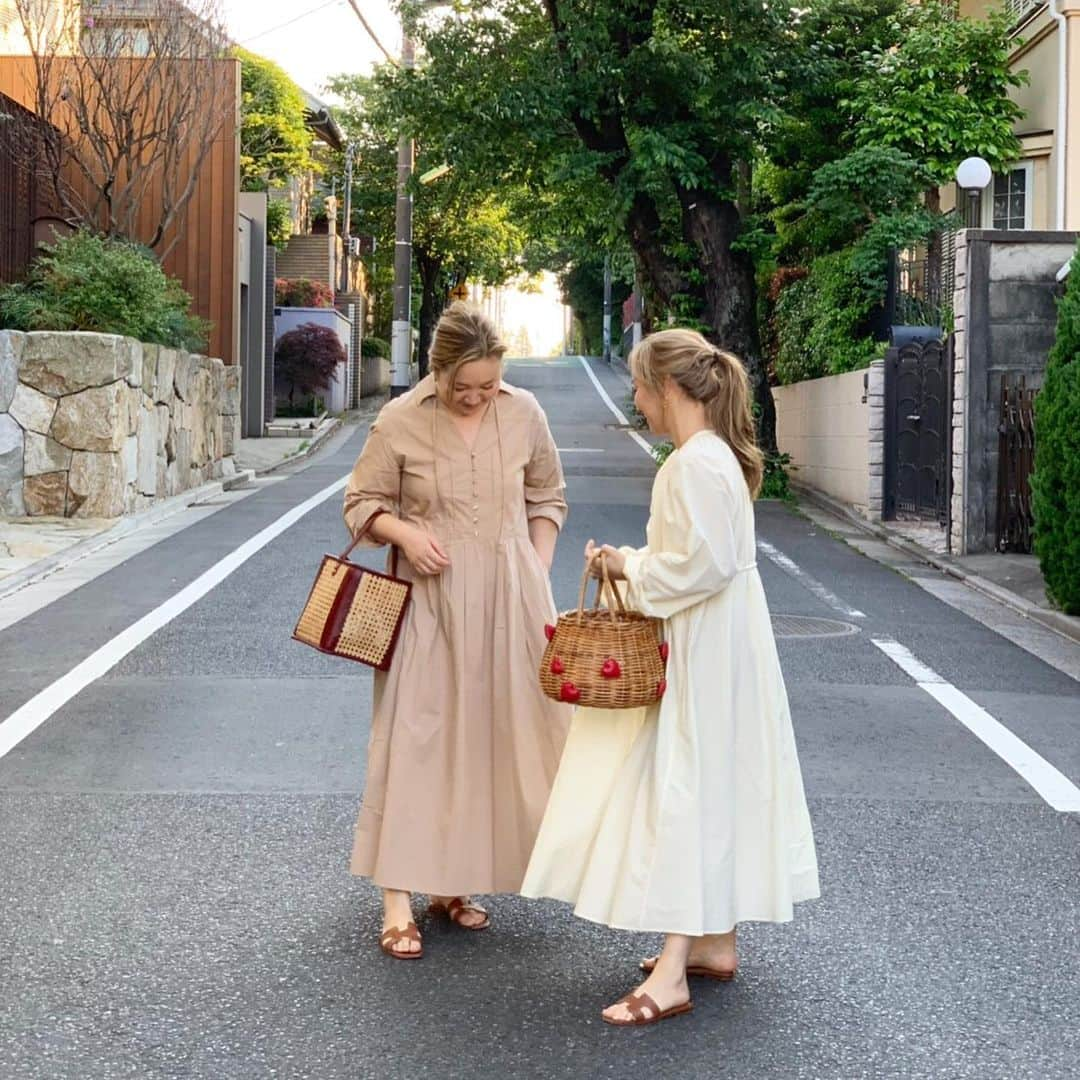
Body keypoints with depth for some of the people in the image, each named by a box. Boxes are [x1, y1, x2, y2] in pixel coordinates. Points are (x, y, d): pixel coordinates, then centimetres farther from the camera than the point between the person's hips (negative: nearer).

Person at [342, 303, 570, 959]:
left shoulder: (523, 412, -1)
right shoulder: (400, 422, -8)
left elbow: (547, 499, 11)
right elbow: (362, 503, 2)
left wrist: (538, 574, 3)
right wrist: (403, 531, -17)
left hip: (508, 601, 3)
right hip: (430, 602, -3)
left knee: (492, 737, 7)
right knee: (414, 735, -5)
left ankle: (454, 883, 21)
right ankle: (399, 899, -1)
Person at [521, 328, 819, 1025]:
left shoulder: (698, 463, -20)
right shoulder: (709, 455, 13)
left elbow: (705, 564, -25)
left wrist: (631, 568, -12)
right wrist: (632, 564, 6)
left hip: (708, 653, -11)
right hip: (704, 646, 11)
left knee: (687, 791, -10)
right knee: (710, 789, 16)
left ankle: (672, 974, -9)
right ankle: (715, 941, 26)